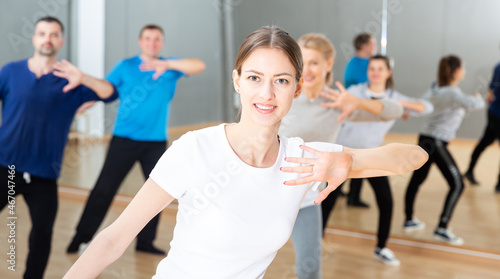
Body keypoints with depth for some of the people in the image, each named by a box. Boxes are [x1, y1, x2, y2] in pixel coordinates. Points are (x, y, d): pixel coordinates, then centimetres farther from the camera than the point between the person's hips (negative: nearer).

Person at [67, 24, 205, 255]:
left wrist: (166, 64, -27)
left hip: (156, 141, 2)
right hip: (124, 139, -2)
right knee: (104, 188, -5)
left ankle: (145, 241, 18)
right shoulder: (125, 67, 4)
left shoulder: (170, 67, 5)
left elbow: (198, 66, -12)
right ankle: (82, 237, 7)